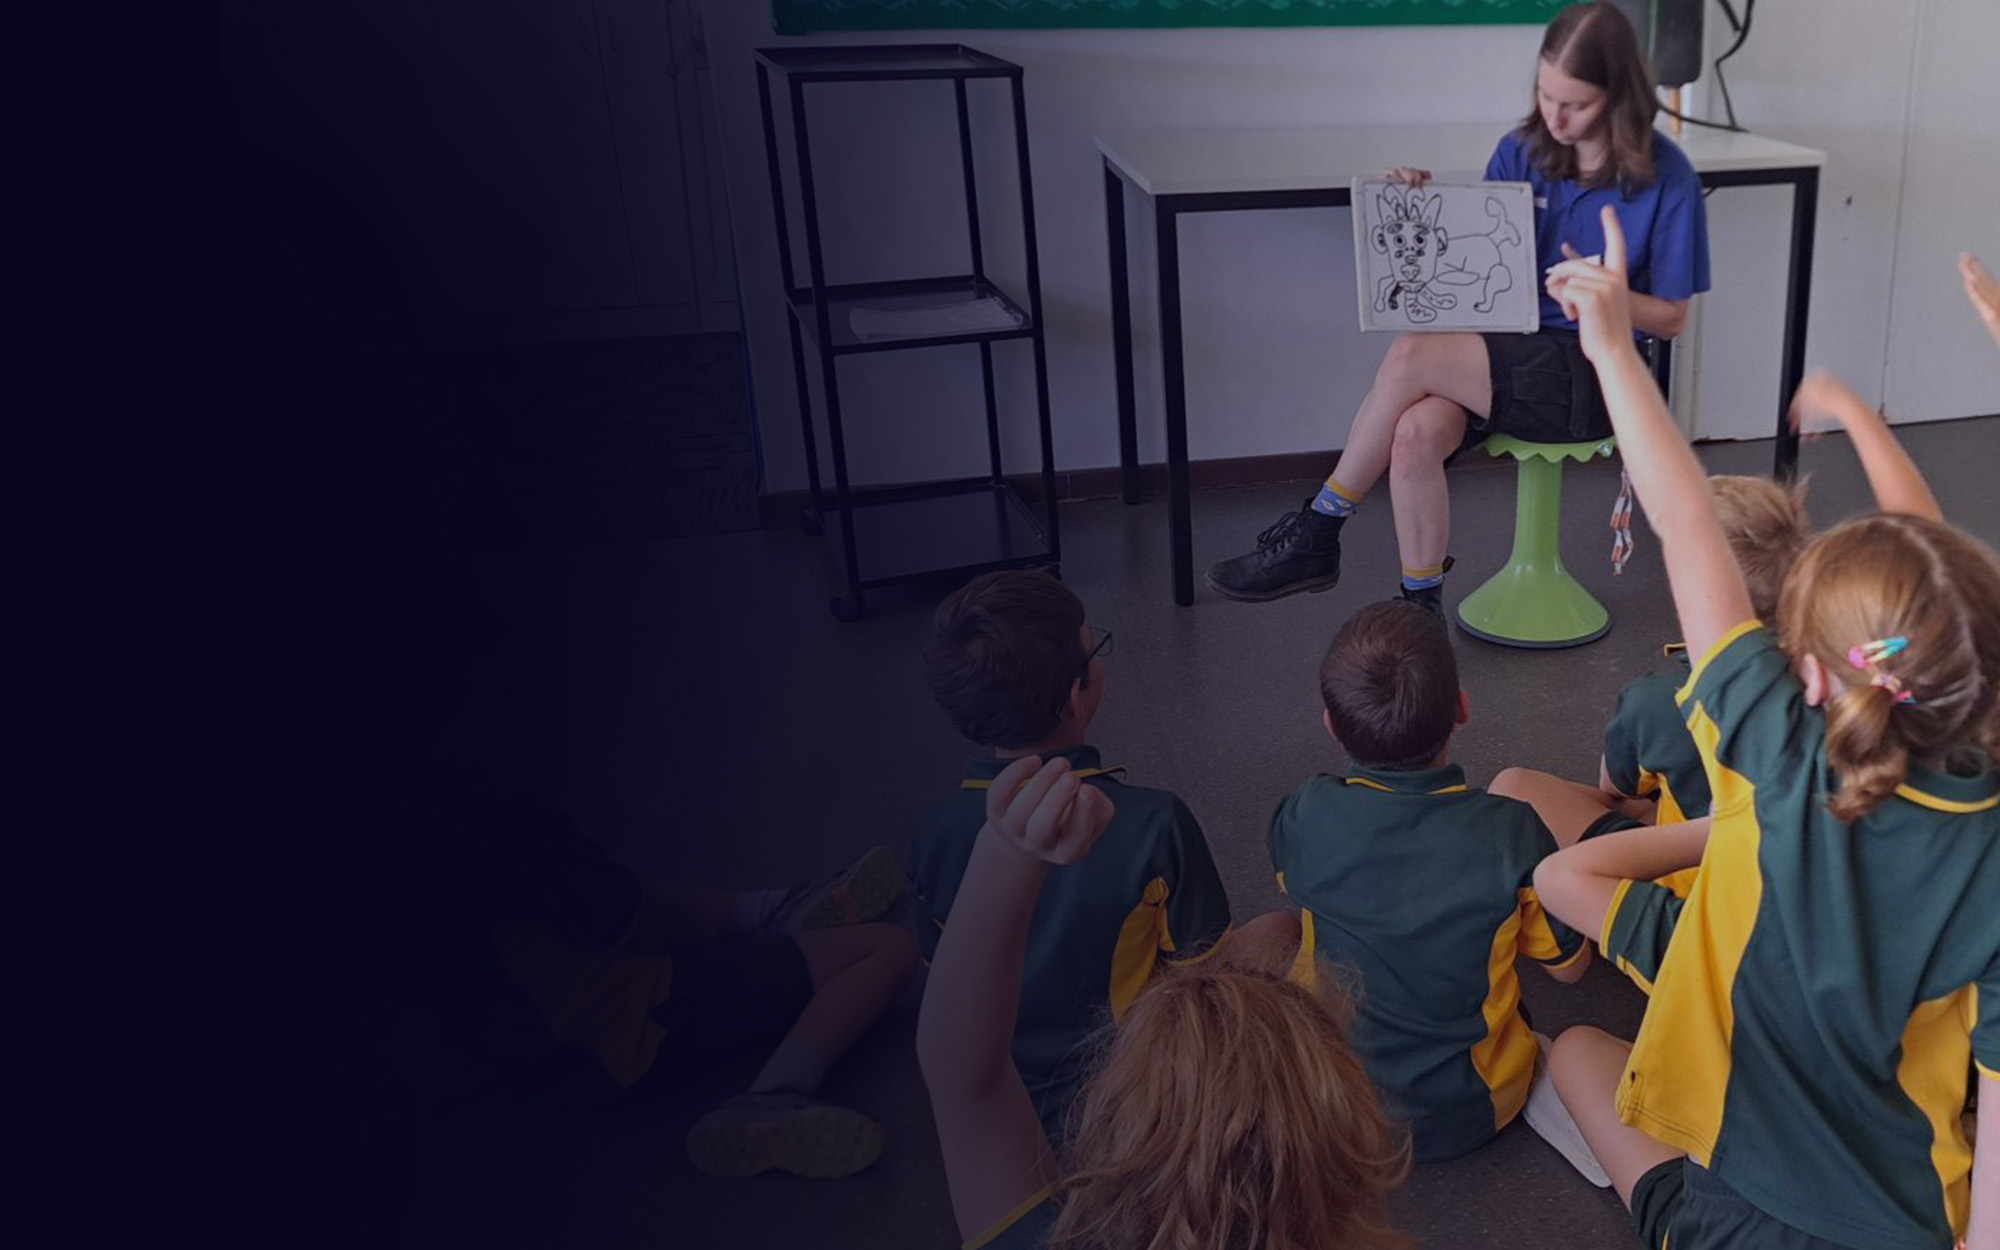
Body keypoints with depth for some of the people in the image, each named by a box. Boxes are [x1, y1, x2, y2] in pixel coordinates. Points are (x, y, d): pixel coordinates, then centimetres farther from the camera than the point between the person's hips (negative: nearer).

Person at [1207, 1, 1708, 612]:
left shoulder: (1666, 176, -6)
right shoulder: (1522, 150, 5)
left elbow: (1671, 318, 0)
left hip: (1593, 375, -4)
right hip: (1511, 349, 4)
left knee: (1409, 357, -26)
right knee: (1416, 433, -30)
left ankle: (1317, 533, -10)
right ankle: (1421, 611, -17)